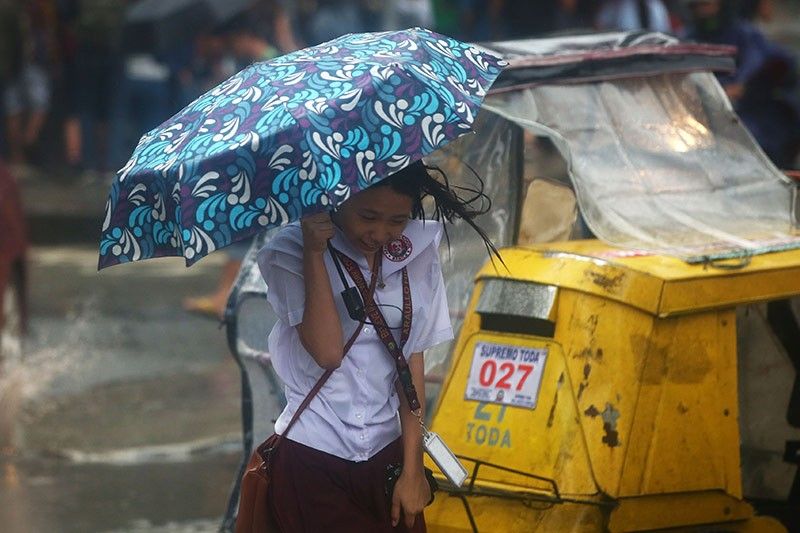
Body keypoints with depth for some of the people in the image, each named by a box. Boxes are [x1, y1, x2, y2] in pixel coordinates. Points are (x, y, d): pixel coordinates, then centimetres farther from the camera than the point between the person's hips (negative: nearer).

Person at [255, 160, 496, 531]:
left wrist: (412, 469, 3)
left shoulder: (414, 257, 1)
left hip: (386, 455, 4)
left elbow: (412, 362, 4)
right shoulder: (290, 254, -9)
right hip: (311, 459, -3)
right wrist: (314, 251, -20)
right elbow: (327, 351, -21)